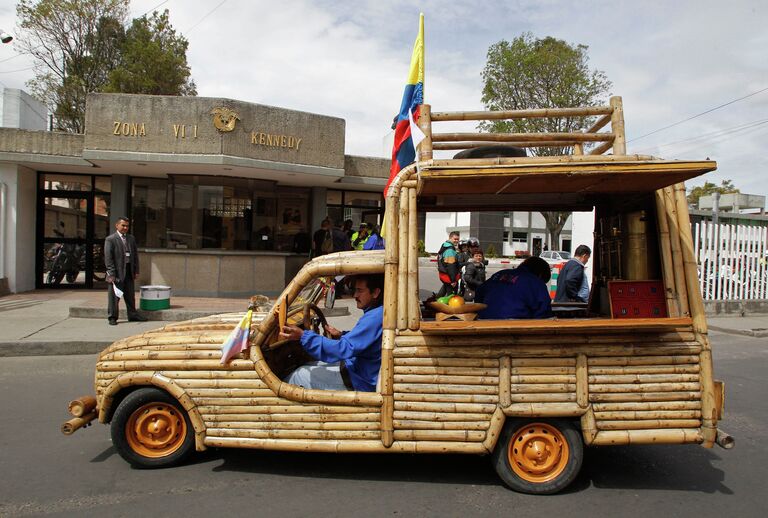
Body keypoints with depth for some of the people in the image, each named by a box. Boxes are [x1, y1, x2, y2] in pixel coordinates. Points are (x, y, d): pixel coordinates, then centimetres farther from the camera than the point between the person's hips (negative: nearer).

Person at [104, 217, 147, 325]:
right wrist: (111, 274, -16)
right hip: (117, 273, -6)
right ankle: (112, 317, 11)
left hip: (129, 272, 6)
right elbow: (108, 258, -11)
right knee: (114, 297, 1)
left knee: (130, 296, 14)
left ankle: (133, 315, 23)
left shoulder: (131, 238, 12)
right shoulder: (110, 239, -6)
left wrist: (136, 271, 9)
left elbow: (135, 255, 15)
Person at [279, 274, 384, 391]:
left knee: (300, 374, -3)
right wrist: (341, 335, 6)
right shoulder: (376, 313, 6)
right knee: (310, 366, 16)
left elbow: (344, 349, -31)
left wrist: (303, 335, -32)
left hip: (362, 383, -10)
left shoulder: (375, 317, -27)